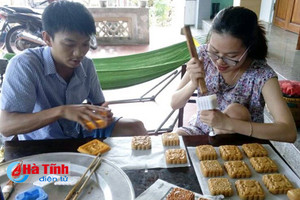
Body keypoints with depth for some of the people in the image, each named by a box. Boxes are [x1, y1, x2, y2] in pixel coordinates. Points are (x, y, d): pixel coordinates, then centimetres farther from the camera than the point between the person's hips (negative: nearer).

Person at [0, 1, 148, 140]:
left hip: (80, 133, 5)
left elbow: (99, 103, 7)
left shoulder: (86, 64, -5)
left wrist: (104, 113, -18)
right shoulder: (24, 65, -21)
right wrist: (61, 111, -37)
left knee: (136, 127, -10)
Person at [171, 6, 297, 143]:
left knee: (235, 111, -29)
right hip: (200, 129, 2)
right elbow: (174, 103, -8)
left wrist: (228, 123, -36)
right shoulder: (204, 55, -13)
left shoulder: (262, 75, -20)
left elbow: (289, 132, -29)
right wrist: (193, 84, -29)